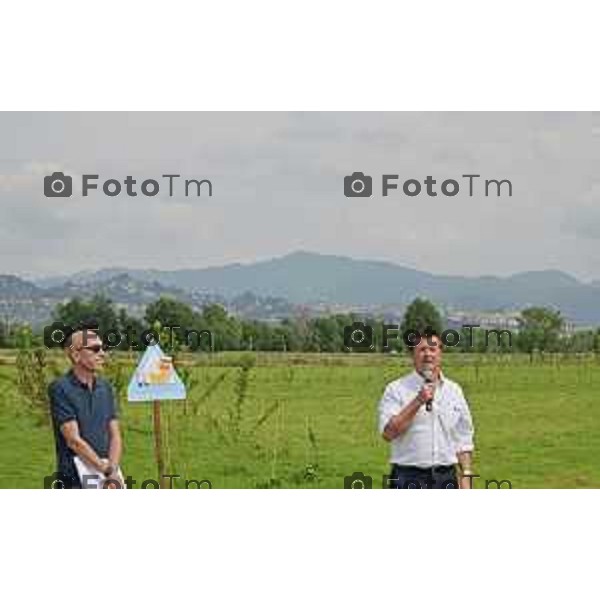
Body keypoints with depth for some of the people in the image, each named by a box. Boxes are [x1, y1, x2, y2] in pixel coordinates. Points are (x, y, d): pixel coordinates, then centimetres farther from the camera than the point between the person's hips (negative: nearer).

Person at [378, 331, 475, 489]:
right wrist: (418, 402, -18)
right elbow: (388, 432, -14)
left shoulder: (454, 391, 12)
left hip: (446, 478, 4)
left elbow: (463, 440, 14)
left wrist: (466, 476, 6)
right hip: (409, 480, -4)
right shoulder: (396, 389, -1)